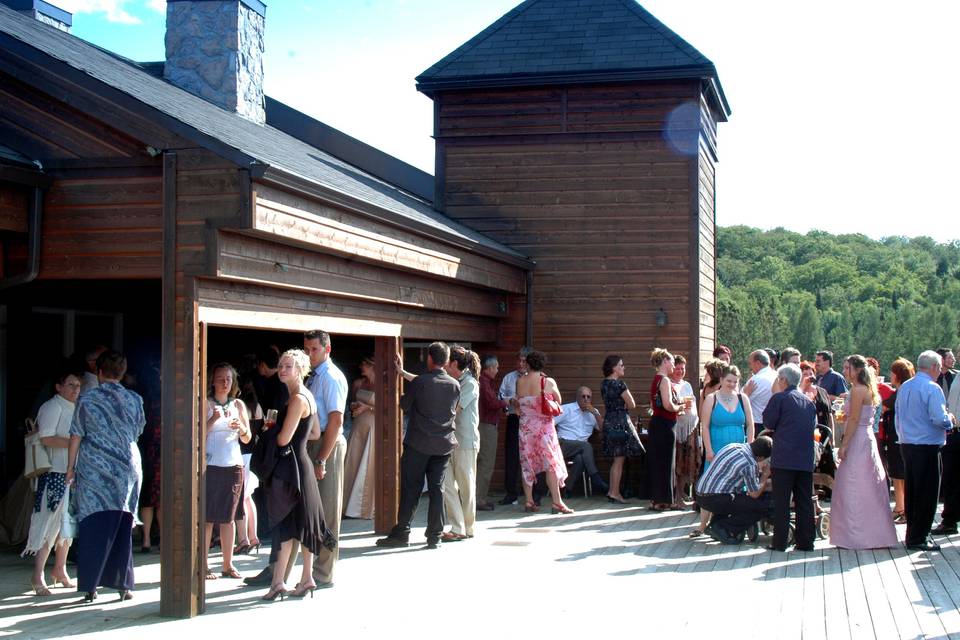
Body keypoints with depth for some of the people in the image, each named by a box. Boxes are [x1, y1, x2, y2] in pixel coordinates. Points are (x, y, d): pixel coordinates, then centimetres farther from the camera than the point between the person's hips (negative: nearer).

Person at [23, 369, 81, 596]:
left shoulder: (74, 409, 16)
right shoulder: (51, 407, -9)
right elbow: (46, 439, -20)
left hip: (73, 473, 8)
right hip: (55, 474, -8)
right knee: (50, 523, -9)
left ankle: (60, 571, 24)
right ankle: (38, 577, -4)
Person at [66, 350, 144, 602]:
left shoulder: (87, 400, -3)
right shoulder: (135, 400, 5)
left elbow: (76, 436, -1)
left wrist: (71, 468, 6)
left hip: (94, 471, -2)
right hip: (128, 470, 3)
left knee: (93, 528, 0)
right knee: (123, 528, 9)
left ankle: (90, 586, -2)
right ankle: (123, 584, 10)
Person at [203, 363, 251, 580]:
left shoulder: (238, 405, 12)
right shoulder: (206, 404, 0)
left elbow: (247, 439, 12)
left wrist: (240, 428, -8)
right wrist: (213, 420, -21)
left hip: (234, 465, 4)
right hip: (210, 465, -4)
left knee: (229, 517, 6)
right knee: (207, 517, -4)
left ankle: (228, 565, 12)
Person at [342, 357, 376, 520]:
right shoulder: (358, 383, 10)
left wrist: (367, 407, -15)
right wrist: (353, 407, 1)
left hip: (373, 428, -5)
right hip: (358, 428, 5)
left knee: (368, 468, -1)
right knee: (353, 466, 2)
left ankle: (367, 507, 10)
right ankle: (351, 505, 10)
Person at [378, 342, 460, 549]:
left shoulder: (419, 383, -12)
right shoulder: (455, 385, 2)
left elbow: (404, 405, -1)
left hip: (418, 443, -4)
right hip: (444, 444, 4)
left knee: (410, 489, 3)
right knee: (437, 489, 6)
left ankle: (401, 532, 6)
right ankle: (434, 537, 6)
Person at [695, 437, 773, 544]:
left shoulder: (732, 445, 9)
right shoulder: (750, 464, -15)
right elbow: (755, 494, -5)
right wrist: (766, 475, 9)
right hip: (715, 500, -9)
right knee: (763, 506, -5)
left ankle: (715, 521, 15)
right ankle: (723, 529, -5)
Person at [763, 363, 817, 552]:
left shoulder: (778, 398, -5)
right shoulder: (809, 402, 12)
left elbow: (768, 424, -4)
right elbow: (814, 425, 17)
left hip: (784, 458, -5)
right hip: (806, 459, 5)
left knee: (781, 502, -1)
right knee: (805, 501, 9)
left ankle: (780, 542, 0)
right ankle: (805, 542, 11)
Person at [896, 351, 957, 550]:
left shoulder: (903, 387, 10)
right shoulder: (932, 388, -15)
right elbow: (940, 419, -21)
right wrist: (951, 420, -2)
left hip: (906, 444, 8)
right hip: (927, 446, -8)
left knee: (911, 491, 15)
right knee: (927, 493, -1)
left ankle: (913, 533, 23)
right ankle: (918, 538, 2)